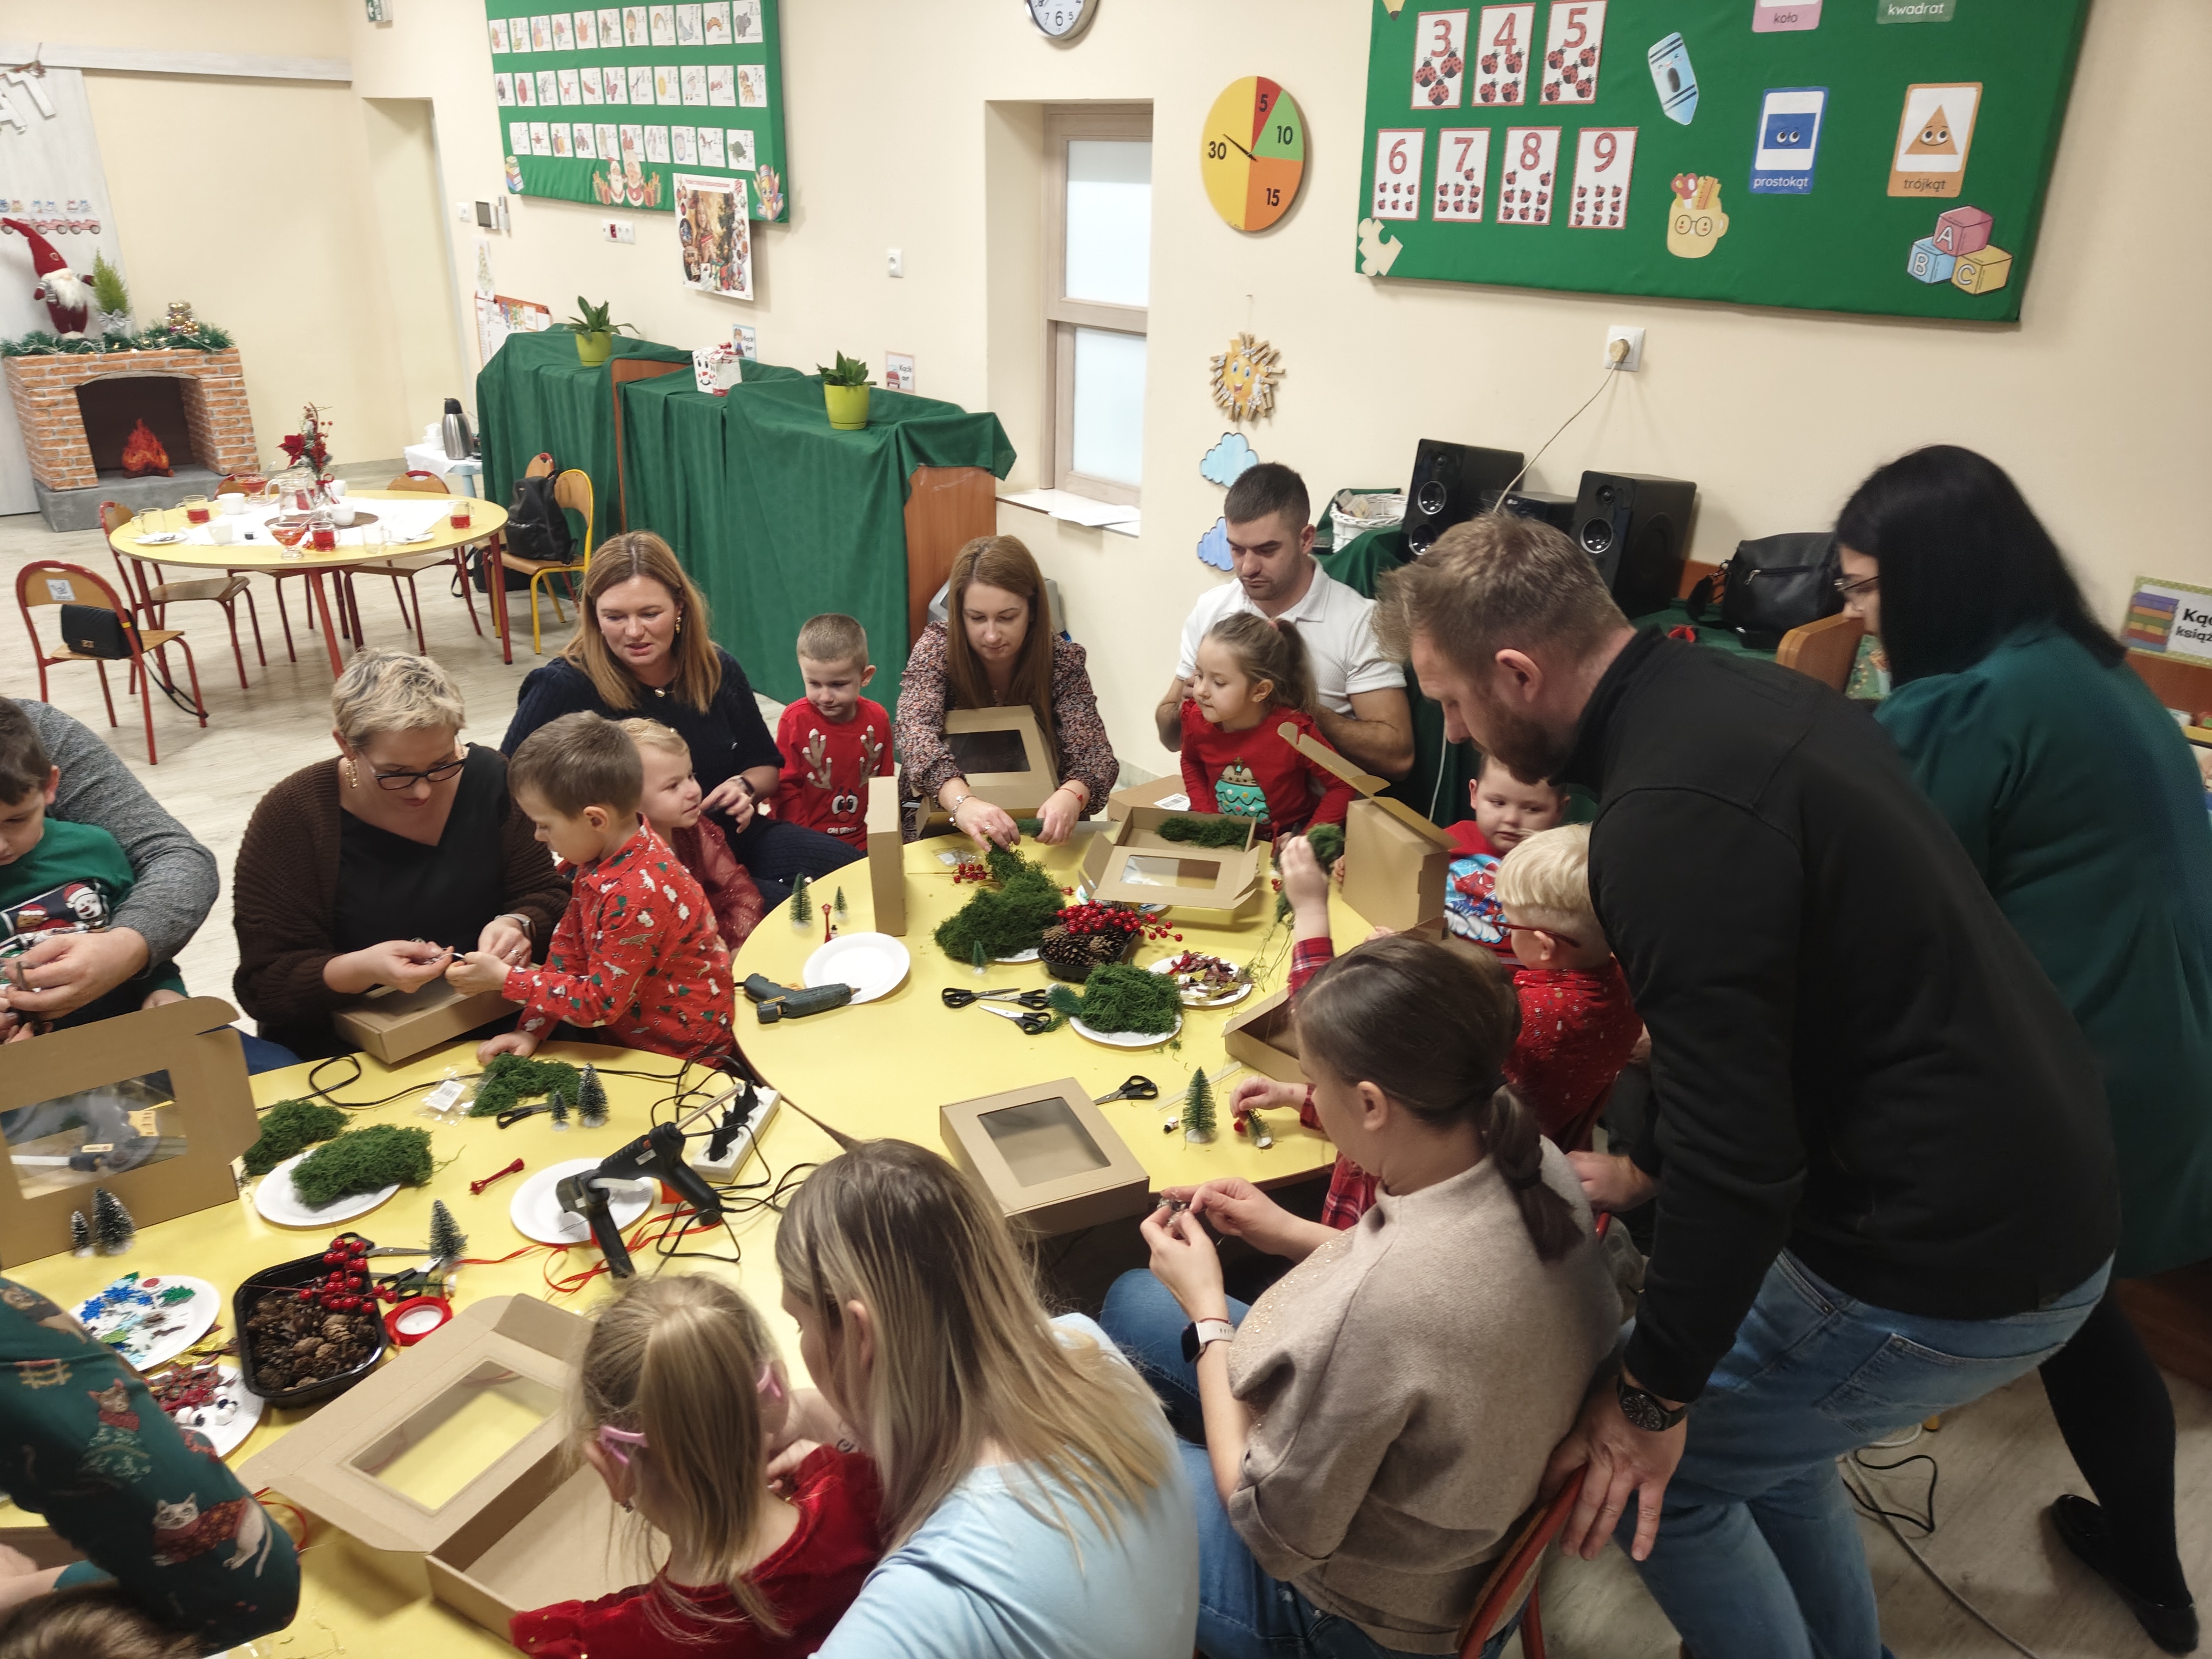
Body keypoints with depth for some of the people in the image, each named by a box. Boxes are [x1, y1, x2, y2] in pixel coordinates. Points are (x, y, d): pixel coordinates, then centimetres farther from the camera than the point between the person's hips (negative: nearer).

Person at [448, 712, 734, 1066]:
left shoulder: (637, 896, -30)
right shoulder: (602, 856, -2)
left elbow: (599, 1003, -22)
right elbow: (568, 947, 4)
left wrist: (504, 978, -14)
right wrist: (531, 1030, -5)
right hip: (626, 1037, 8)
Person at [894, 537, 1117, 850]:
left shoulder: (1062, 660, -8)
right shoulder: (937, 649, -11)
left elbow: (1095, 754, -16)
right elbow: (917, 733, -26)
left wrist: (1071, 797, -41)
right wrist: (962, 802, -47)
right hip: (945, 830, -1)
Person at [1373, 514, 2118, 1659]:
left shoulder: (1675, 815, -28)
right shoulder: (1749, 692, 2)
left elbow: (1734, 1162, -26)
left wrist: (1654, 1398, -12)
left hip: (1946, 1265, -9)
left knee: (1638, 1472, 5)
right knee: (1748, 1418, 25)